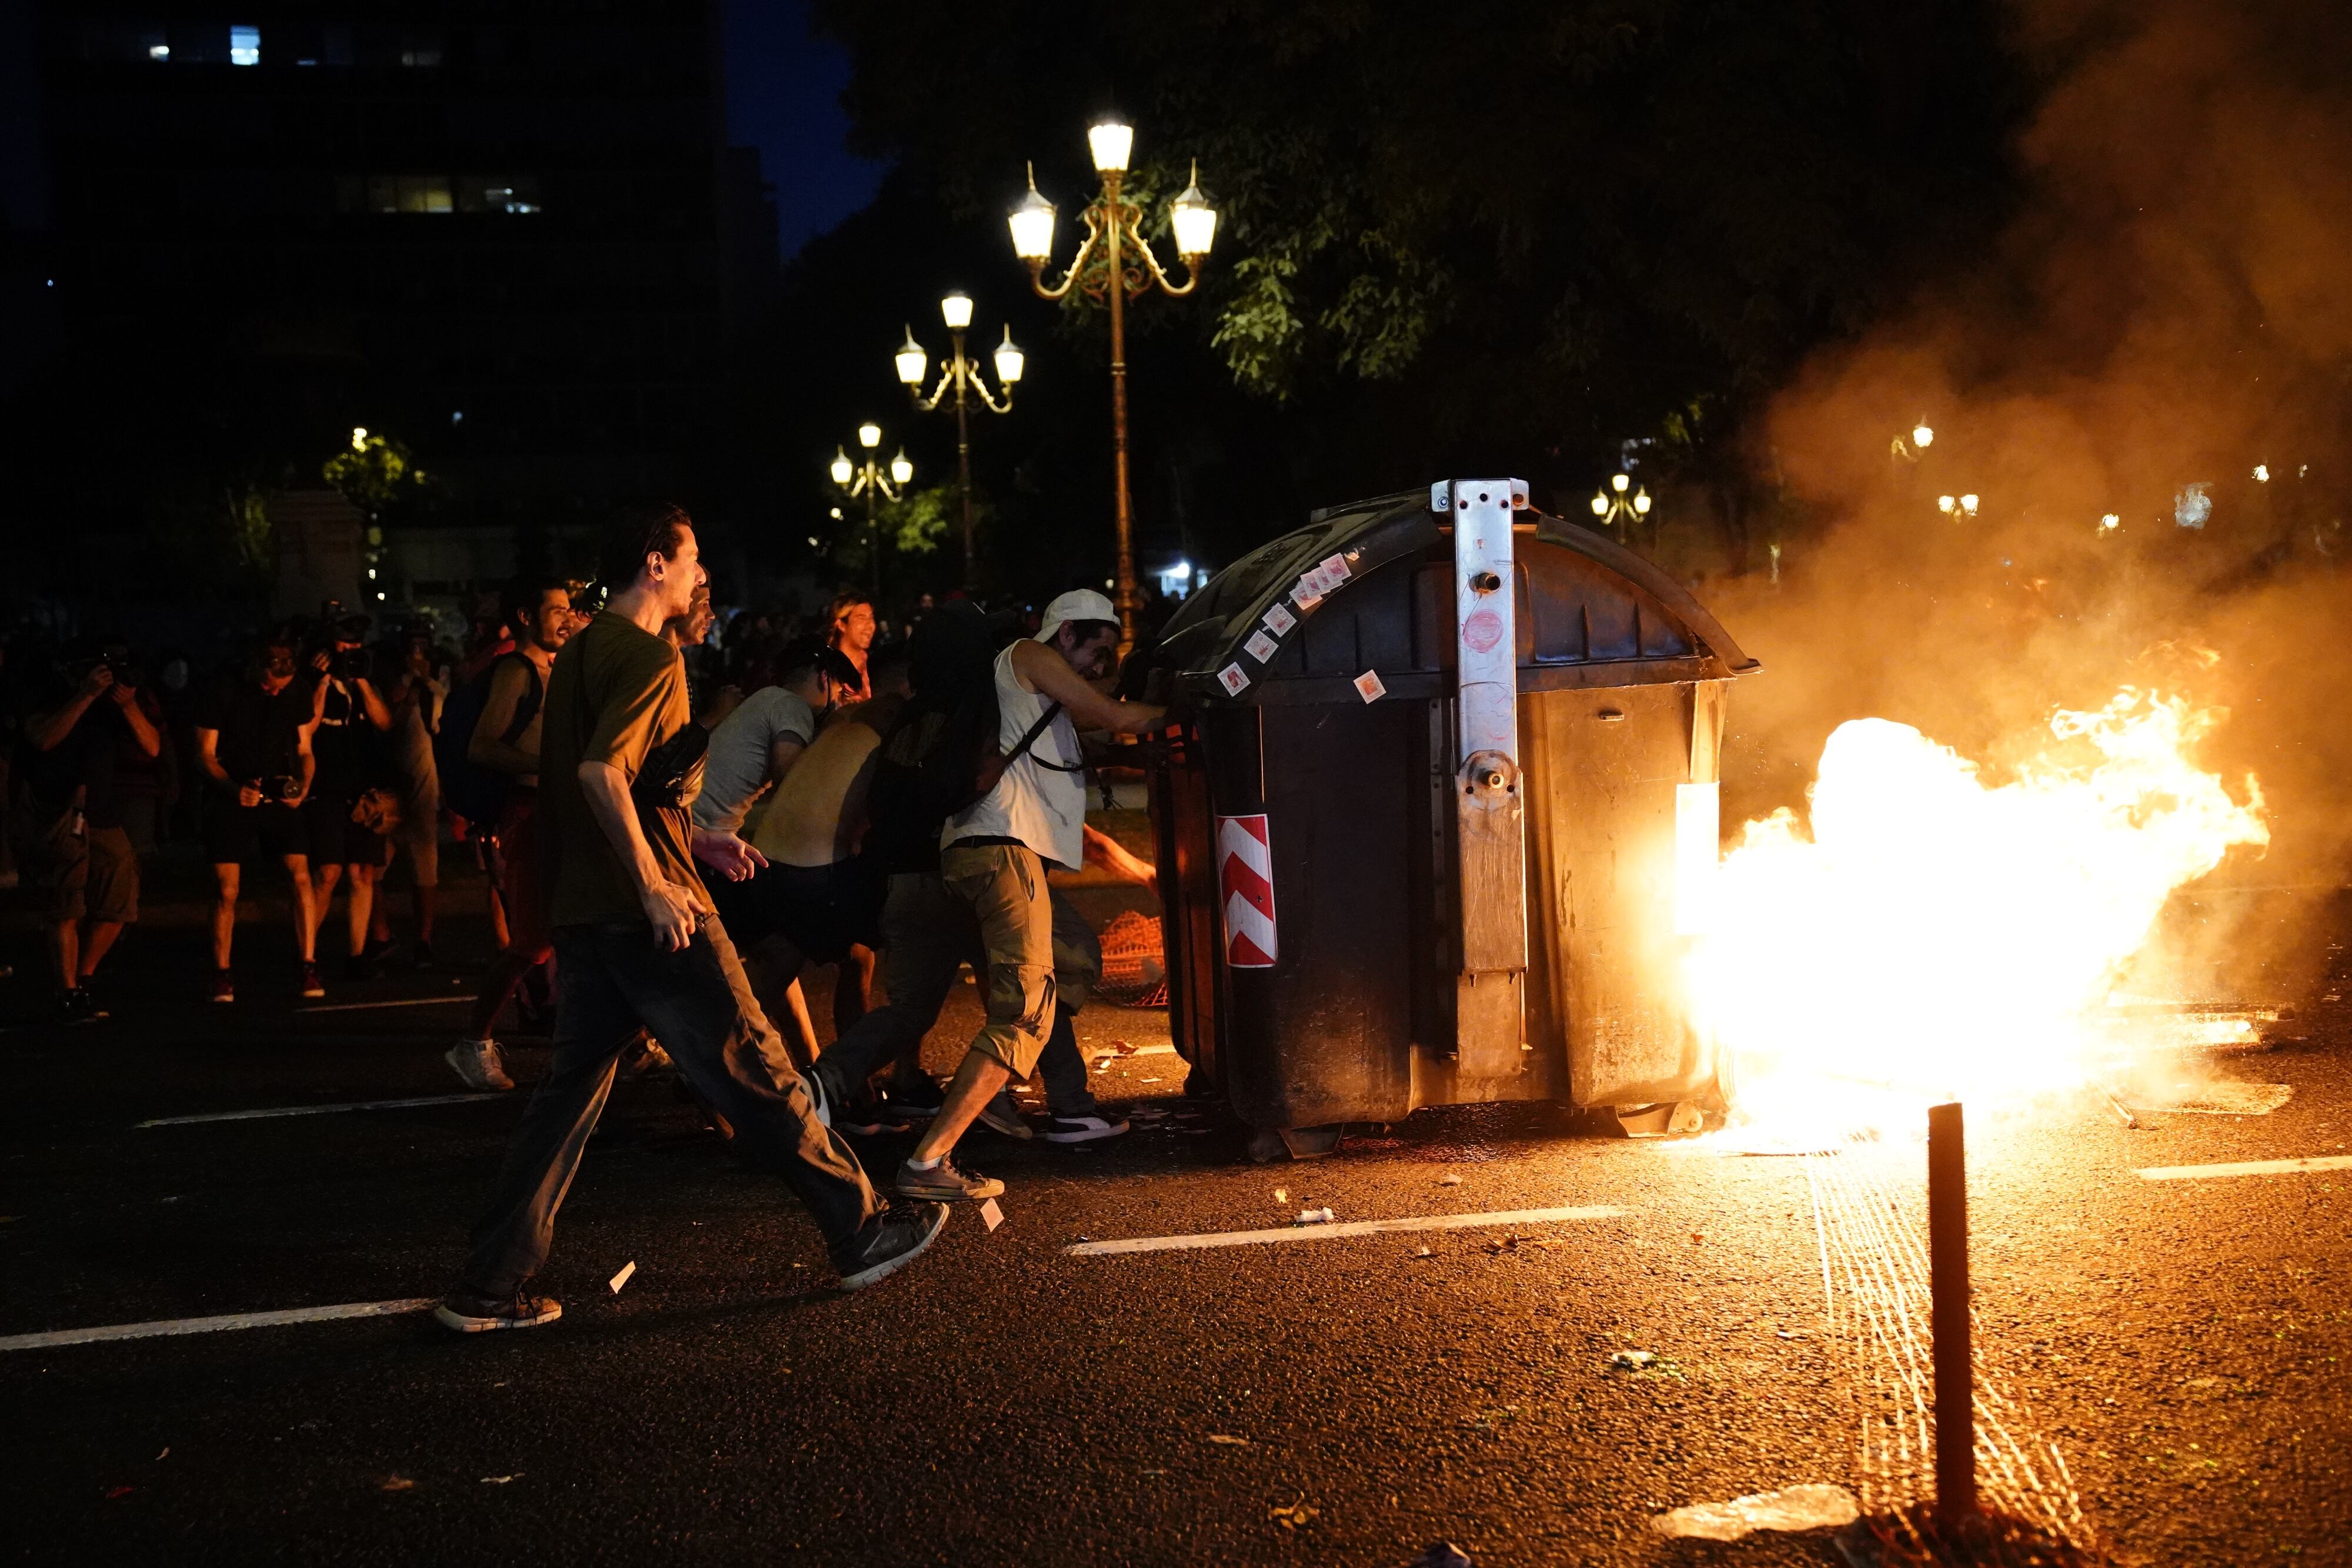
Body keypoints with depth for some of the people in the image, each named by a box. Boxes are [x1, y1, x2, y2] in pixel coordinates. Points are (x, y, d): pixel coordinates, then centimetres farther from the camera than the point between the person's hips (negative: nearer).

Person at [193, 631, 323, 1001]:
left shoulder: (297, 696, 3)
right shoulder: (223, 695, -6)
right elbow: (205, 754, -2)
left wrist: (302, 787, -9)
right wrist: (234, 788, -19)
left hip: (280, 800, 2)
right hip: (233, 801, -2)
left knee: (301, 876, -13)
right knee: (227, 889, -3)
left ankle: (308, 967, -6)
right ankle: (222, 974, 10)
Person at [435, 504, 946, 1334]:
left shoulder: (580, 653, 17)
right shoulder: (649, 657, -12)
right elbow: (601, 772, -24)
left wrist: (694, 840, 21)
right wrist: (655, 885, -22)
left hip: (585, 913, 9)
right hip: (649, 915, -9)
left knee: (570, 1092, 10)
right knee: (755, 1075, 0)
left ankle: (490, 1287, 10)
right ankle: (860, 1231, 11)